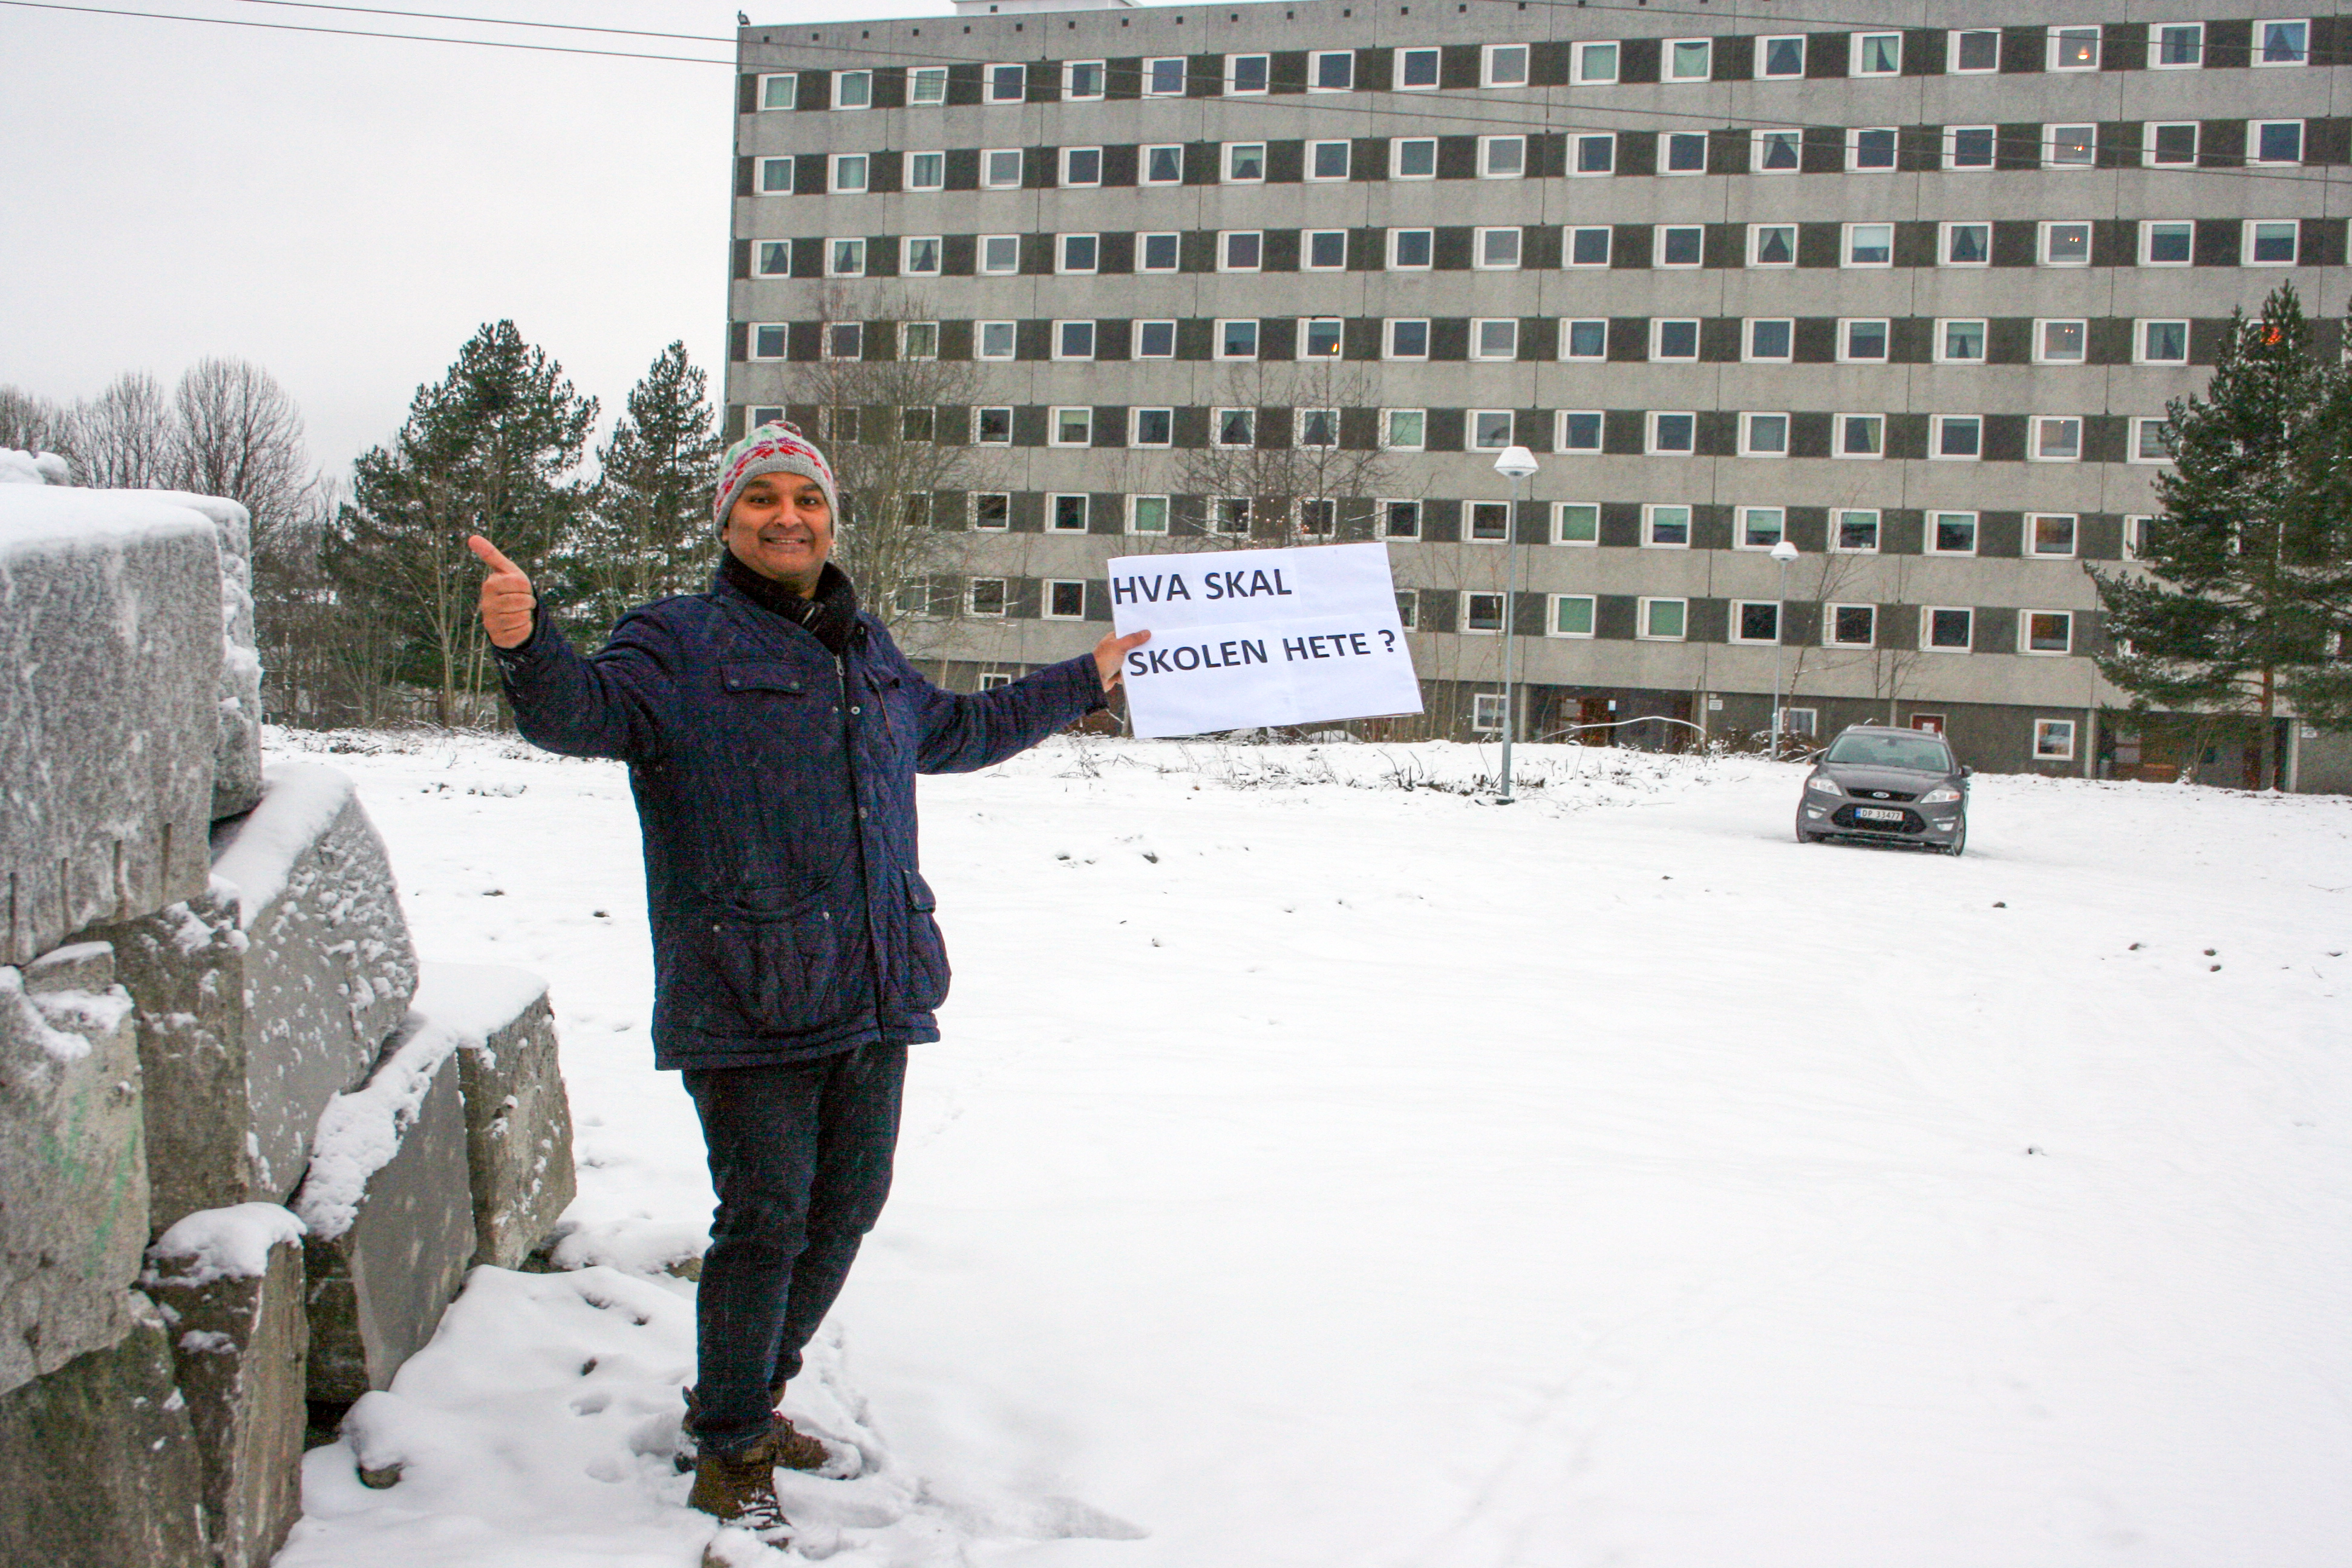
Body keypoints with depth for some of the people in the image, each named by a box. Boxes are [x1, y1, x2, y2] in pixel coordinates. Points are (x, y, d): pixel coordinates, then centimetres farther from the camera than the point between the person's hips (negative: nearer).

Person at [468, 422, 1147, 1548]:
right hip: (747, 1001, -7)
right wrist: (527, 644, -42)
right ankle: (729, 1454, 15)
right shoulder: (678, 643, -3)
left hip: (874, 990, 7)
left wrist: (1083, 682, 40)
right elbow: (580, 713, -20)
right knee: (766, 1219, -4)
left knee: (849, 1200, 15)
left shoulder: (869, 653, 17)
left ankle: (746, 1396, 37)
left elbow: (955, 733, 34)